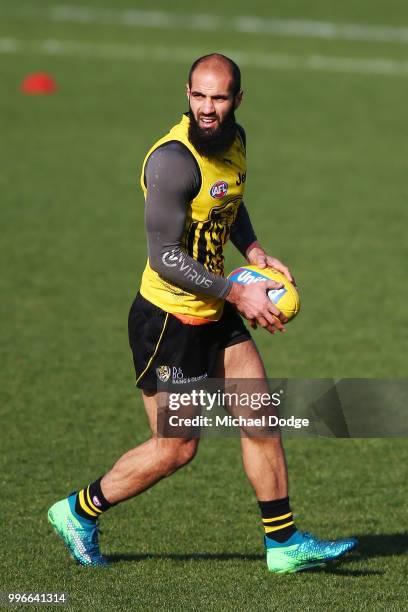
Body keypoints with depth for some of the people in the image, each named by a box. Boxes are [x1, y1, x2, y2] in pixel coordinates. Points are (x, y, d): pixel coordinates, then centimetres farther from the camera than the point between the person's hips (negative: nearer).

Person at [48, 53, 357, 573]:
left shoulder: (233, 139, 3)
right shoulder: (174, 160, -24)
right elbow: (165, 257, -23)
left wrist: (253, 251, 7)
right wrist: (235, 293, -19)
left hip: (216, 316, 8)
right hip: (169, 320, -8)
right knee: (176, 449, -1)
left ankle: (285, 544, 19)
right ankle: (79, 512, 18)